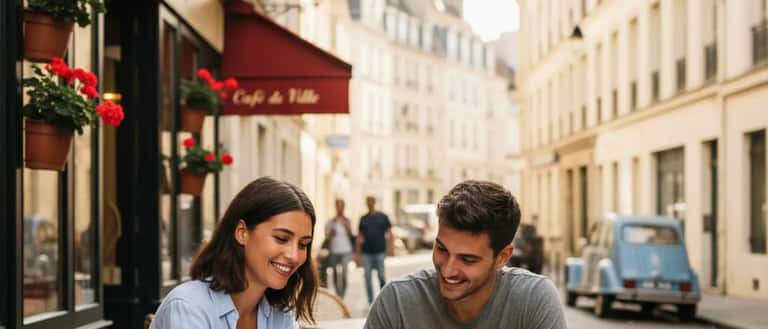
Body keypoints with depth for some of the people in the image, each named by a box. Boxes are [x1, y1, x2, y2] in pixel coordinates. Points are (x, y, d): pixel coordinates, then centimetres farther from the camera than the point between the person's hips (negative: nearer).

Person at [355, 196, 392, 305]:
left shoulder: (382, 217, 4)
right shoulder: (363, 219, 10)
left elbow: (389, 232, 5)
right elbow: (359, 236, 12)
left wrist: (388, 246, -7)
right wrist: (357, 253, 9)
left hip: (380, 252, -2)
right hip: (366, 253, 2)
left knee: (381, 276, -3)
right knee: (367, 277, 1)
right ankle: (370, 302, 7)